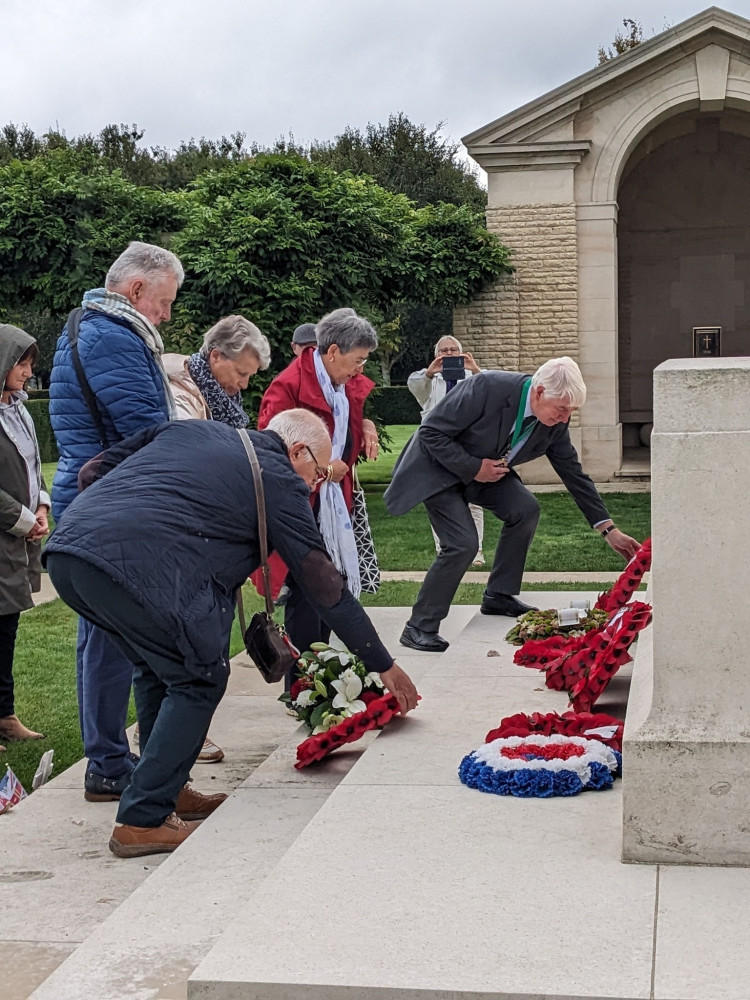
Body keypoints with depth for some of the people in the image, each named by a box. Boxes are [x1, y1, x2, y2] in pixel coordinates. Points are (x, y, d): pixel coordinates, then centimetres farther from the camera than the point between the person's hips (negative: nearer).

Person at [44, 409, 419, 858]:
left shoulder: (190, 430, 28)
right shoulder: (280, 481, 11)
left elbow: (94, 471, 25)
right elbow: (325, 585, 13)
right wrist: (384, 665, 21)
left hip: (65, 550, 8)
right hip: (140, 568, -8)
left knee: (158, 664, 26)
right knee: (200, 678, 10)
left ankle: (168, 790, 34)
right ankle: (144, 821, 9)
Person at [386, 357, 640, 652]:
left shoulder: (555, 422, -13)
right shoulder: (487, 388, -33)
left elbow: (574, 473, -2)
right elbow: (431, 433, -26)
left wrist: (609, 530, -3)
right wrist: (474, 468, -28)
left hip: (484, 469, 7)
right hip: (438, 468, -7)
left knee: (526, 509, -9)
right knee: (463, 543, -21)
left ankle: (498, 596, 9)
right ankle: (419, 628, -10)